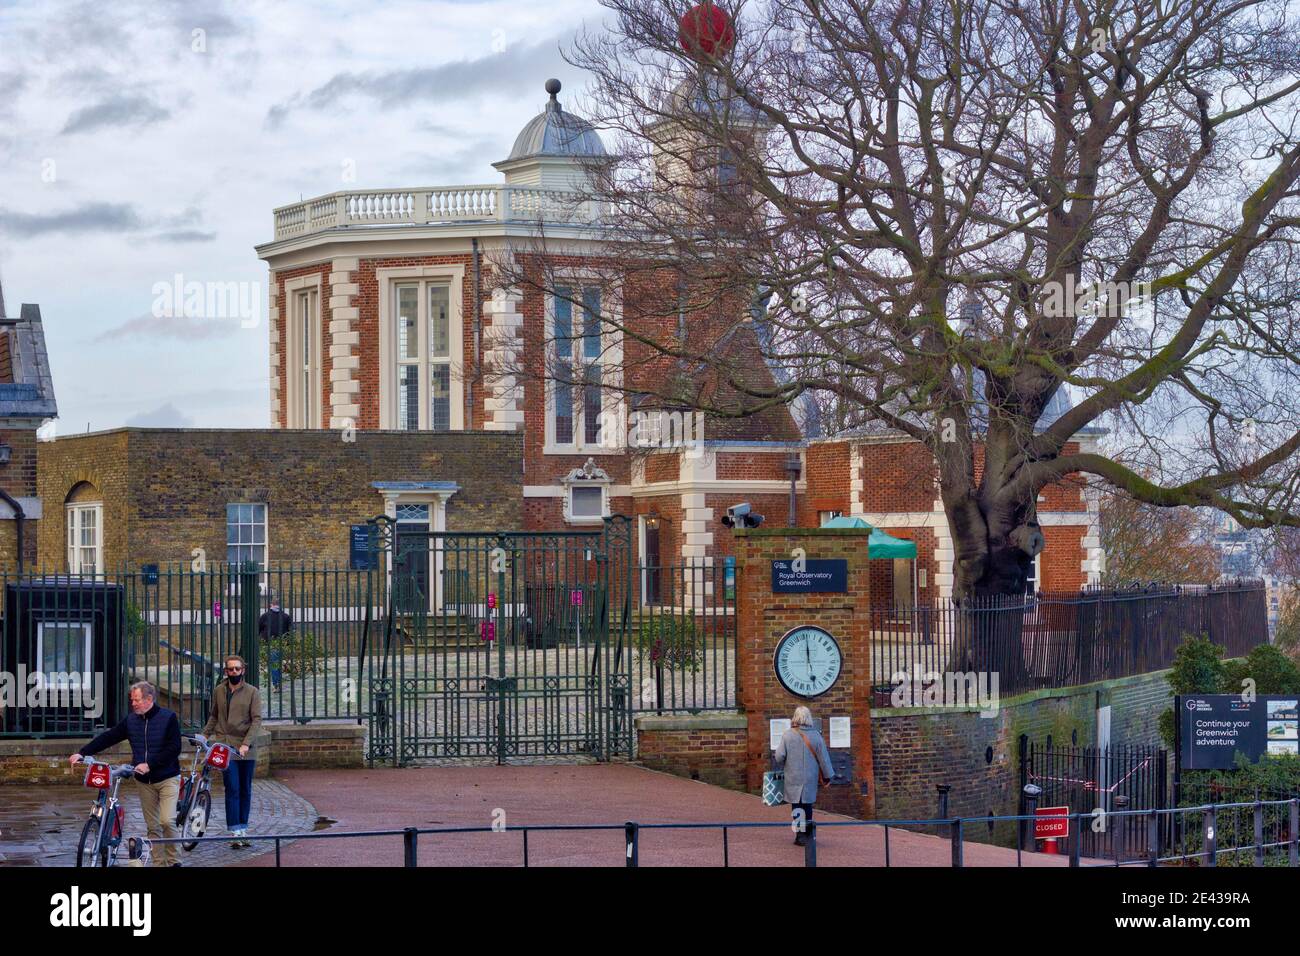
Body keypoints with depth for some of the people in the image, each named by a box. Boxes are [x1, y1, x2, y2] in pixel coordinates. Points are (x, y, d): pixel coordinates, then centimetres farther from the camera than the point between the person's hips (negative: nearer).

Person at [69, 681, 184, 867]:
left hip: (167, 779, -5)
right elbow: (108, 738, 4)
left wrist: (149, 764, -20)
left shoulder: (169, 718, -8)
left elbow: (174, 748, -15)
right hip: (144, 781, 5)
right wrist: (82, 753, -5)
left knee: (167, 821, -16)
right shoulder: (131, 720, 6)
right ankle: (160, 863, 10)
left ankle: (173, 861, 0)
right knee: (152, 826, 5)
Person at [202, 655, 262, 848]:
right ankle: (235, 832, -9)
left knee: (245, 791, 7)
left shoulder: (252, 692, 1)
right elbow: (214, 716, 20)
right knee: (232, 790, -8)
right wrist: (205, 735, 6)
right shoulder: (218, 691, 9)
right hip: (225, 746, 0)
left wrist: (246, 743, -17)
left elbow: (257, 720, -6)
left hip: (245, 749, 0)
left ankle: (243, 830, 17)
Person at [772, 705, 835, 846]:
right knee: (808, 804, 16)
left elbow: (779, 757, -7)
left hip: (793, 777, -2)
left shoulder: (787, 735, -9)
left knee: (796, 806, 3)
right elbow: (823, 757, 0)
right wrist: (827, 775, 10)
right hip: (811, 777, 2)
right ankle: (808, 834, 22)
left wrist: (779, 767, 15)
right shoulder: (815, 735, -4)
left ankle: (800, 835, -4)